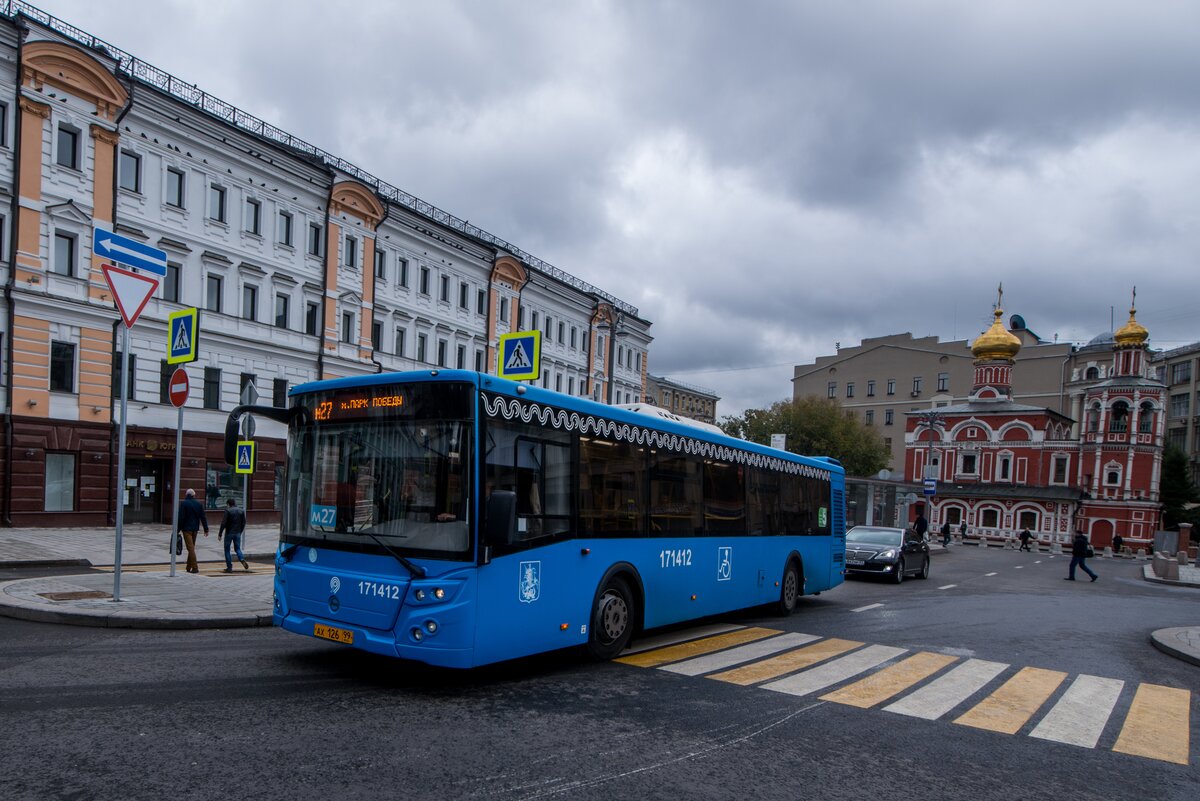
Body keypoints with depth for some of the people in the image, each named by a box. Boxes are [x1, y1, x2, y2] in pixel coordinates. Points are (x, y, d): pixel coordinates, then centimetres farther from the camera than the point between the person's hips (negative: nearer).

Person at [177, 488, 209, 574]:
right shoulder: (198, 504, 6)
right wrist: (206, 529, 9)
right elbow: (203, 517, 6)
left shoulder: (183, 503, -8)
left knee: (190, 548, -5)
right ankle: (189, 567, 18)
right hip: (195, 529, 5)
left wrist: (178, 529, -8)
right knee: (192, 548, 14)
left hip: (187, 528, -5)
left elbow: (181, 518, -12)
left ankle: (195, 567, -10)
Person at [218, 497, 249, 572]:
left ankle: (229, 567, 6)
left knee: (227, 550, 7)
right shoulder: (241, 511, 7)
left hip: (229, 533, -4)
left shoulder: (228, 511, -9)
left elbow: (224, 523, -13)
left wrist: (220, 534, -9)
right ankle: (242, 559, -14)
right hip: (237, 533, 4)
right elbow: (243, 523, 9)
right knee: (237, 548, 15)